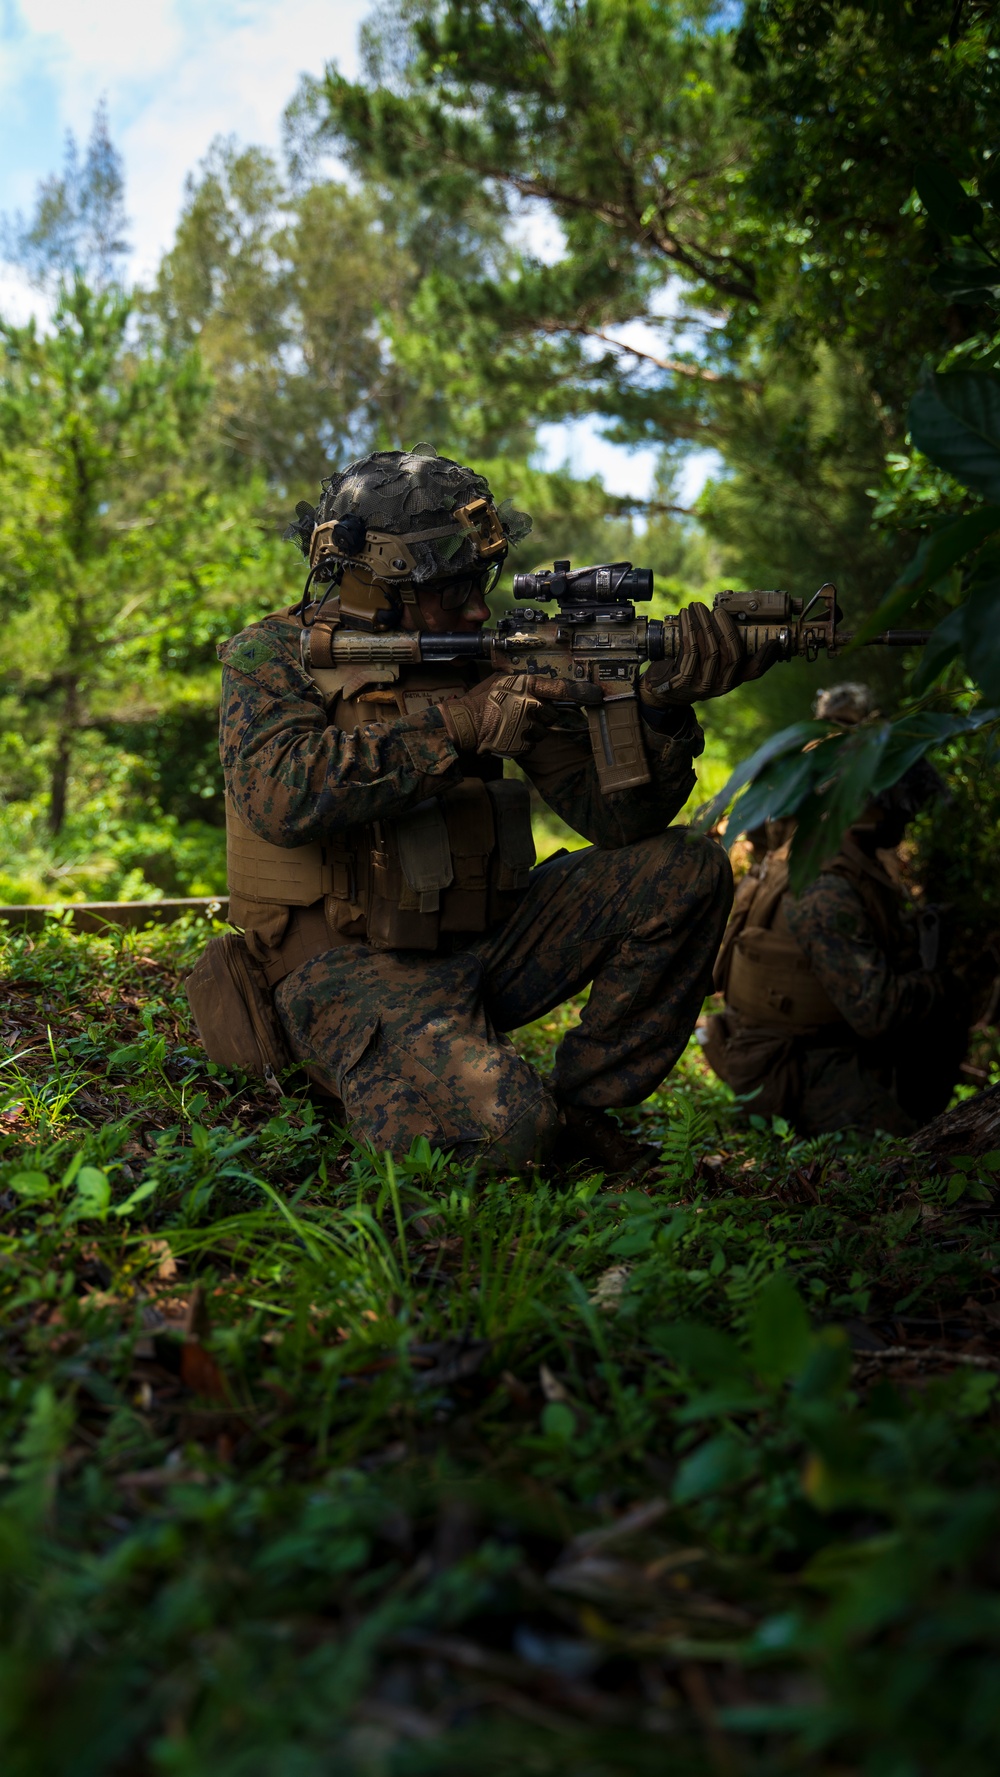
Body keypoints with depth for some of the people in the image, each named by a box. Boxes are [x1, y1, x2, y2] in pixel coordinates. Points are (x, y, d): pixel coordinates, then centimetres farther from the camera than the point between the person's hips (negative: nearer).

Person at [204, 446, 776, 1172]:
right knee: (503, 1126, -32)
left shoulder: (488, 663, 9)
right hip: (352, 969, -6)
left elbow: (613, 814, 5)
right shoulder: (273, 656, -2)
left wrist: (665, 705, -13)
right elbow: (280, 793, -24)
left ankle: (581, 1105, 2)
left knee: (686, 871, -7)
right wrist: (455, 726, -23)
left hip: (482, 946, 6)